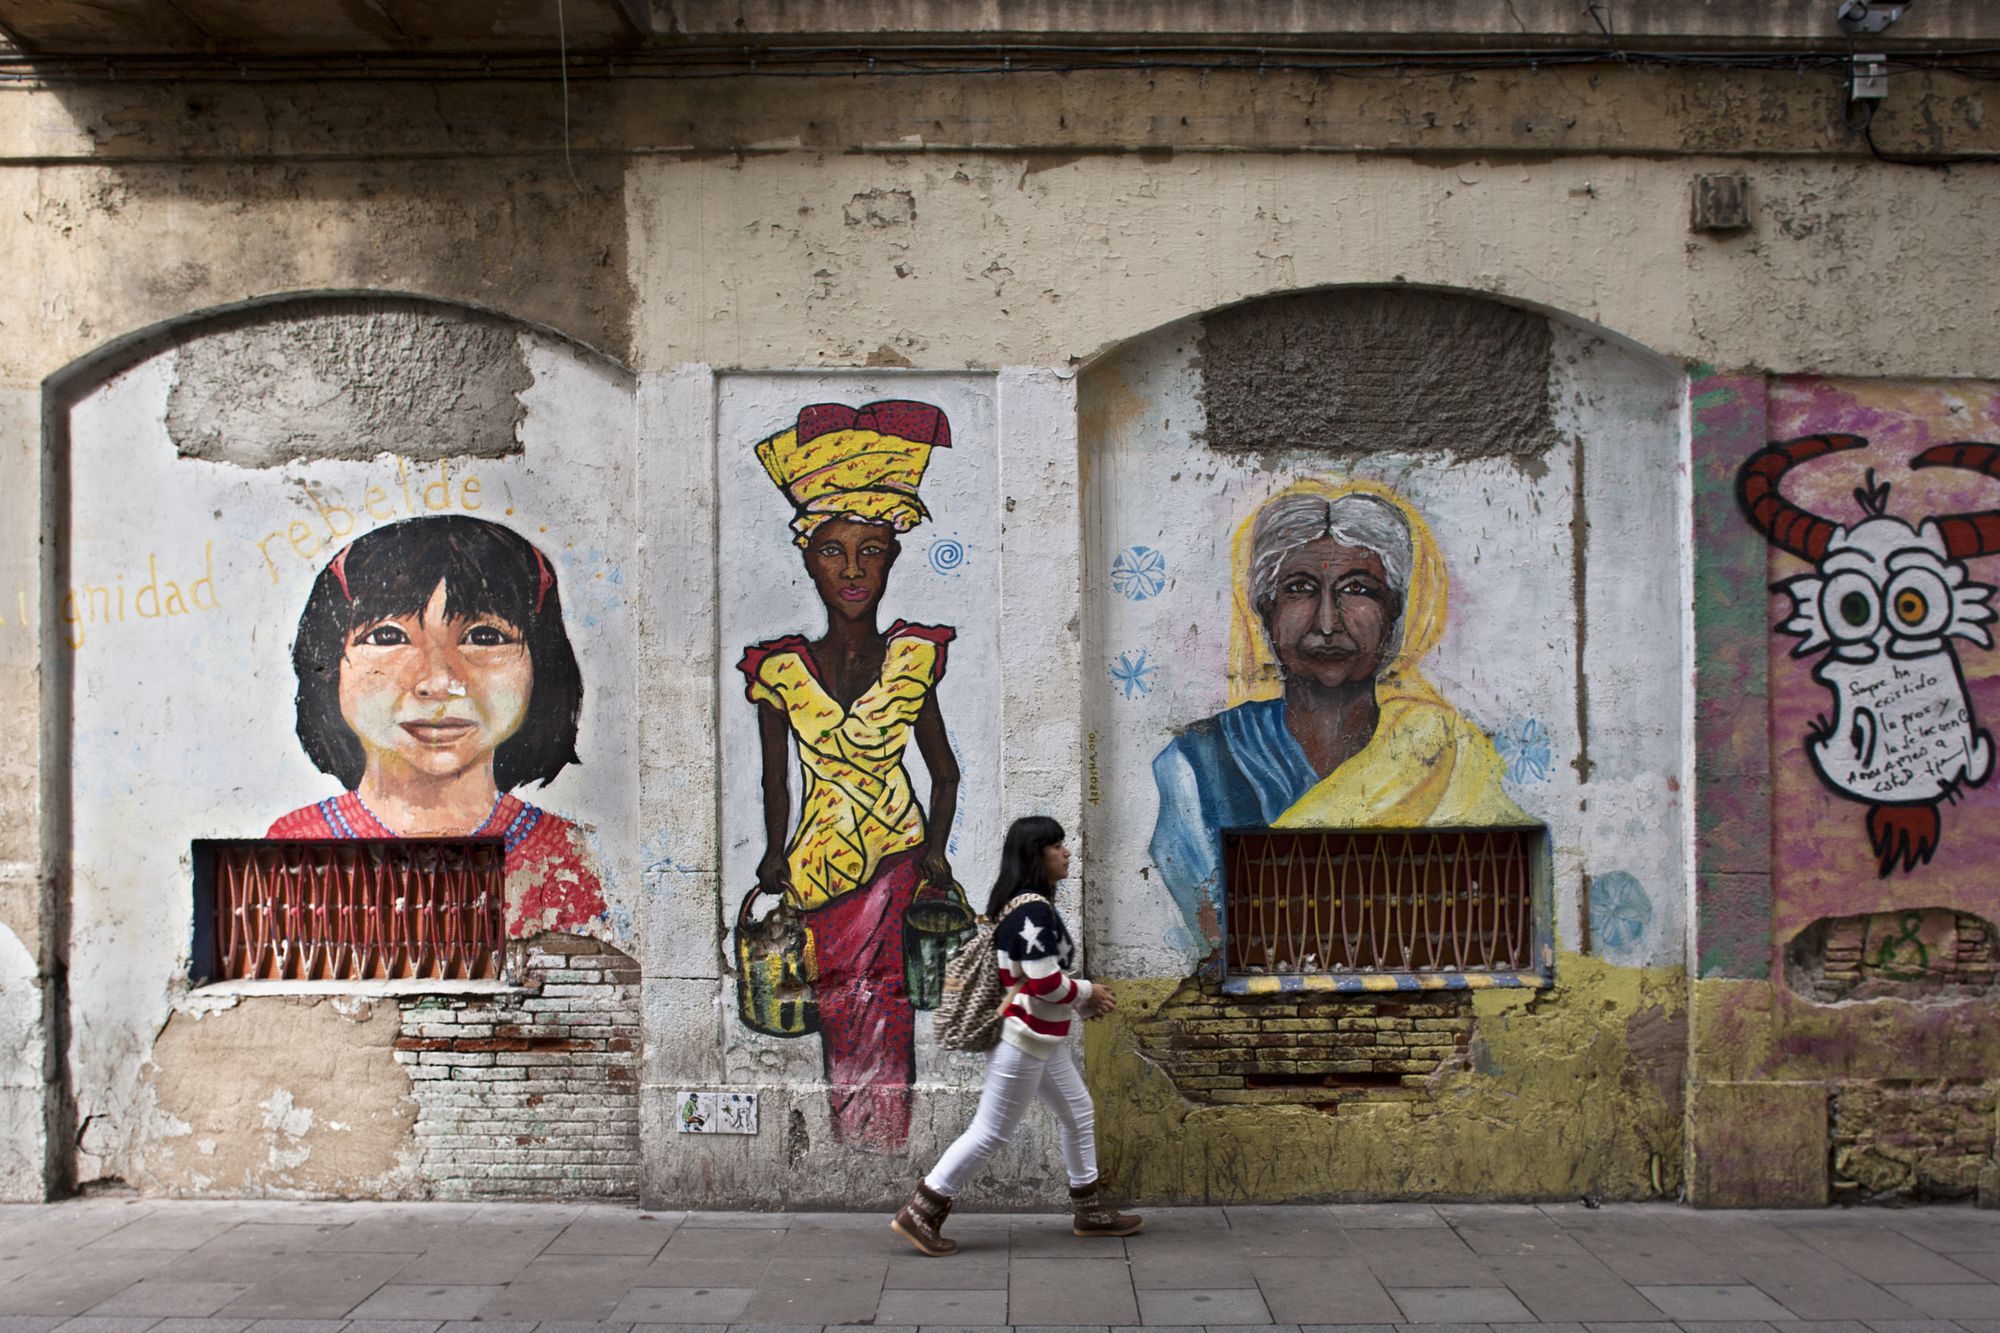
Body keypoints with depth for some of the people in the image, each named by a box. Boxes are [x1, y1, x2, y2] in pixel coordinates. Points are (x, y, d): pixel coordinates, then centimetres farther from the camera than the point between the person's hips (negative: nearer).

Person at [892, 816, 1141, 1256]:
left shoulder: (1023, 904, 10)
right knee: (992, 1132, -3)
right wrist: (1089, 993, -8)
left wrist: (1084, 1000, 10)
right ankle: (921, 1213, 5)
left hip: (1043, 1037, 11)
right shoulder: (1033, 911, -22)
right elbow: (1046, 983, -26)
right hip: (1022, 1038, -11)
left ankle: (1090, 1211, 30)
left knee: (1078, 1113, 18)